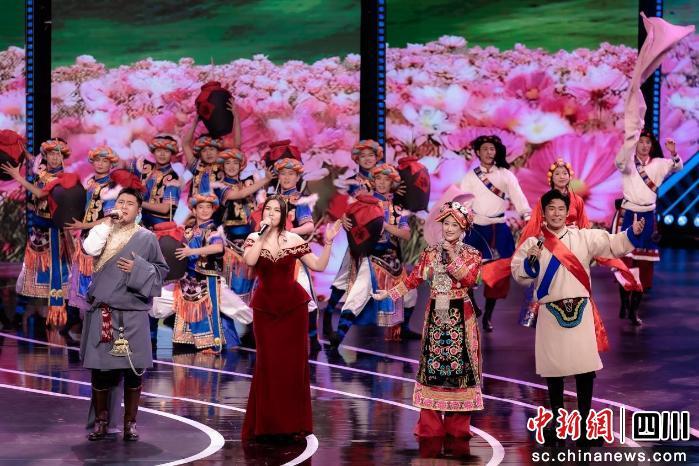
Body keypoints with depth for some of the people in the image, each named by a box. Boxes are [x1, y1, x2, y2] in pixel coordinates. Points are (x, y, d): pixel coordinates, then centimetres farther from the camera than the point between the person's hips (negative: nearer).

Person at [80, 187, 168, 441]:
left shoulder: (146, 238, 6)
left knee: (133, 369, -1)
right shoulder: (104, 231, 9)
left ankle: (130, 421, 10)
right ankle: (101, 420, 13)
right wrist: (108, 222, -10)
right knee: (99, 366, 2)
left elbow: (161, 270, 8)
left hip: (133, 313, -1)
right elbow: (90, 249, -11)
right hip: (102, 311, 1)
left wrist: (139, 268, -9)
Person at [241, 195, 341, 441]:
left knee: (294, 362, 2)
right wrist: (263, 234, -20)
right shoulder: (254, 238, 0)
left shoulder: (294, 240, -1)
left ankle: (294, 422, 10)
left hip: (294, 305, 0)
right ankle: (266, 423, 9)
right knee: (268, 363, 0)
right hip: (265, 307, 0)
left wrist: (328, 242, -12)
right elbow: (249, 261, -20)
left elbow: (319, 266, -2)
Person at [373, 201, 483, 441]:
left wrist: (453, 258, -19)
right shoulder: (431, 252, 8)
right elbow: (413, 279, 7)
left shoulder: (471, 254, 0)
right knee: (432, 364, 1)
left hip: (460, 317, -3)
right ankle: (430, 424, 5)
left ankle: (457, 423, 2)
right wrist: (390, 293, 1)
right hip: (436, 315, 3)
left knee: (459, 363, -4)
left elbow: (469, 279, -16)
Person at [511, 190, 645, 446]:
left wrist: (632, 233, -21)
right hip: (550, 313, 0)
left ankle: (584, 424, 8)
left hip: (580, 310, 0)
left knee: (585, 368, -2)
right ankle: (558, 422, 22)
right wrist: (531, 262, -19)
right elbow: (518, 274, -1)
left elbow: (613, 244, -5)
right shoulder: (532, 243, 6)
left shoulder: (585, 237, 7)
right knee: (553, 368, 8)